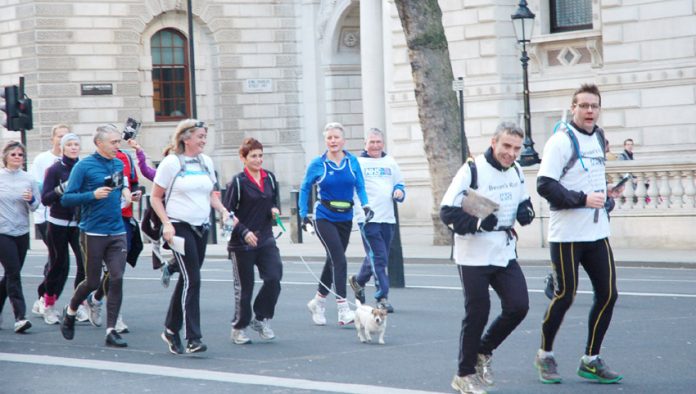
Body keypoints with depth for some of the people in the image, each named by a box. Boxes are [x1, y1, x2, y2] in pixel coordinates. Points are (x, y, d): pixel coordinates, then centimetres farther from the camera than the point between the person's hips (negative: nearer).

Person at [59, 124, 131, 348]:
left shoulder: (119, 164, 10)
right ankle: (70, 311, 32)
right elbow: (66, 199, -8)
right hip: (93, 233, -4)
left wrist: (125, 190, 8)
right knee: (92, 282, 3)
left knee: (117, 279, -6)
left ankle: (111, 331, -2)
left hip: (117, 232, 4)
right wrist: (93, 195, -21)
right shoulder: (84, 166, -7)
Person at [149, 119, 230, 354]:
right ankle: (193, 338, -14)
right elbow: (156, 198, -3)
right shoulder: (171, 162, -6)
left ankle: (171, 329, 25)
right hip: (180, 227, -7)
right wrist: (166, 223, -15)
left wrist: (223, 210, 3)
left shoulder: (206, 162, 11)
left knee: (187, 280, 12)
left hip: (201, 227, 7)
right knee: (192, 280, -14)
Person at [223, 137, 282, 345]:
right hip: (242, 243, -4)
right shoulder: (238, 182, -9)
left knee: (274, 277, -11)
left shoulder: (270, 178, 7)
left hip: (266, 239, 4)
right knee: (244, 286, 3)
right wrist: (244, 232, -19)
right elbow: (228, 213, -9)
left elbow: (275, 201, 20)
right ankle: (239, 328, 18)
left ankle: (261, 319, 7)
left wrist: (275, 210, -3)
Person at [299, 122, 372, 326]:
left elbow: (360, 187, 6)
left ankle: (318, 302, 32)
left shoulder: (352, 162, 0)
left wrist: (366, 206, -11)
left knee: (333, 261, 13)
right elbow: (304, 189, 3)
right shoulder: (318, 164, -6)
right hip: (324, 218, -4)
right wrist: (304, 215, -1)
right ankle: (343, 310, -17)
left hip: (345, 219, 4)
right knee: (339, 261, -16)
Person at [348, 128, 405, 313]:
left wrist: (399, 191, 2)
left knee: (376, 257, 15)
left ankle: (358, 280, 39)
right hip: (368, 218, -5)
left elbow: (399, 184, 24)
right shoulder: (357, 162, 1)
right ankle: (382, 296, -8)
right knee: (378, 258, -11)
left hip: (387, 218, 5)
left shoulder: (390, 162, 16)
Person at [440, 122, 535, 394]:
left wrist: (526, 211, -2)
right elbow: (447, 212, -16)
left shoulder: (516, 171, 7)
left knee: (518, 306, -2)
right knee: (477, 313, -2)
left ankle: (483, 351, 22)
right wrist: (477, 223, -30)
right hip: (474, 257, -6)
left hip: (506, 254, 6)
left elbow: (523, 200, 22)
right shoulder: (472, 171, -15)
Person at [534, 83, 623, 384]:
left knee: (607, 294, 3)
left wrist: (605, 193, 9)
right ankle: (545, 355, 17)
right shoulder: (561, 141, -11)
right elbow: (544, 185, -19)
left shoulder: (597, 137, 13)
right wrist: (583, 199, -25)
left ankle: (591, 360, 14)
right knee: (565, 296, -3)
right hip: (566, 234, -7)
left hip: (597, 233, 7)